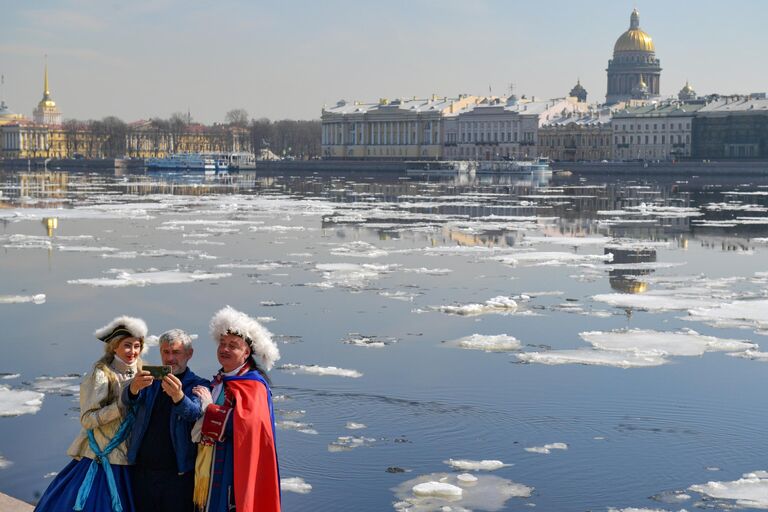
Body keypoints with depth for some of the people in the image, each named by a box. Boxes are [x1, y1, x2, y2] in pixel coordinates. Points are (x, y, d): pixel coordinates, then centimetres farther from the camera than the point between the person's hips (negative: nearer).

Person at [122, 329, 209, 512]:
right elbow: (128, 399, -8)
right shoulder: (150, 380, 10)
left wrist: (178, 396, -41)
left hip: (178, 474, -3)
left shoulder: (198, 385, -1)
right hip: (142, 469, 3)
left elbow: (195, 413, -20)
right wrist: (134, 387, -33)